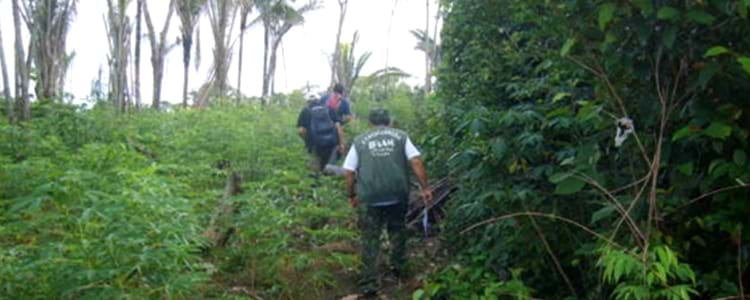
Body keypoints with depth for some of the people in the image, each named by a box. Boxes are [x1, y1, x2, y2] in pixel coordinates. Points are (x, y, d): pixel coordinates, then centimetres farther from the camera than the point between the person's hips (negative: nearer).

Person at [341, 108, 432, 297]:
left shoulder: (359, 141, 11)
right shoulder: (401, 136, 11)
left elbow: (349, 172, 7)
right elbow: (416, 162, 0)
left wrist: (352, 195, 19)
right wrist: (425, 188, 3)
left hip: (369, 197, -1)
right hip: (398, 193, 1)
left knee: (370, 240, 7)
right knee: (397, 230, 25)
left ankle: (369, 283, 7)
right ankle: (398, 267, 35)